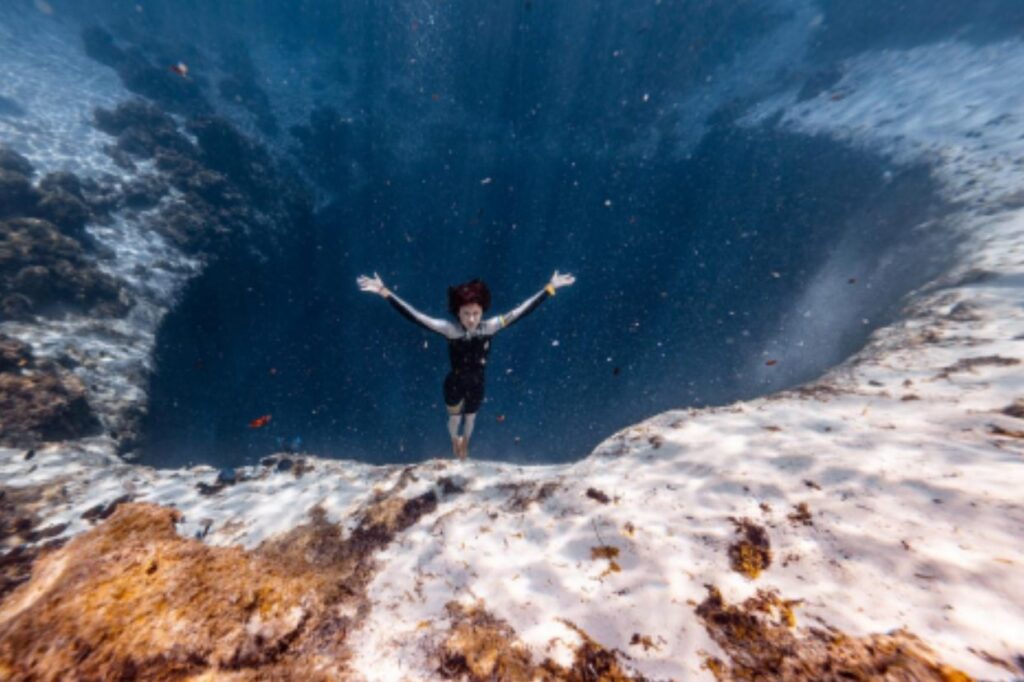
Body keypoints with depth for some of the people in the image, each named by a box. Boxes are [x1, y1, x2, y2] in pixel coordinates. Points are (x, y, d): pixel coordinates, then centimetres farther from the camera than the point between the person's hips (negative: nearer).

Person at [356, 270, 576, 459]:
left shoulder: (490, 327, -24)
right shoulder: (450, 330, -29)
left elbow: (522, 310, -23)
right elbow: (413, 315, -33)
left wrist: (550, 287, -24)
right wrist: (385, 292, -39)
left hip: (477, 385, 2)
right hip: (454, 384, -2)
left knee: (470, 418, 30)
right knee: (454, 419, 27)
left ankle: (465, 441, 64)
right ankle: (455, 441, 63)